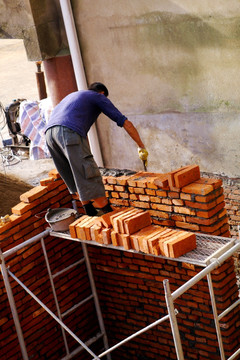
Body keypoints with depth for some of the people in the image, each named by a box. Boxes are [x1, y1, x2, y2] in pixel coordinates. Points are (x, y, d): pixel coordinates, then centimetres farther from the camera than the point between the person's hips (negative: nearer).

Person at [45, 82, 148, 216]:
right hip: (69, 133, -7)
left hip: (49, 132, 7)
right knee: (90, 179, -4)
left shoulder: (73, 95, 40)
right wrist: (141, 146, 25)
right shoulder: (99, 97, 21)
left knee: (76, 179, 17)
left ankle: (92, 215, 22)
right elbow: (126, 123, 17)